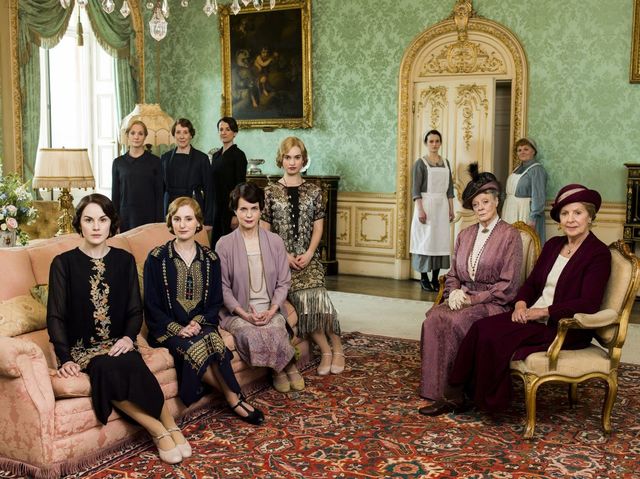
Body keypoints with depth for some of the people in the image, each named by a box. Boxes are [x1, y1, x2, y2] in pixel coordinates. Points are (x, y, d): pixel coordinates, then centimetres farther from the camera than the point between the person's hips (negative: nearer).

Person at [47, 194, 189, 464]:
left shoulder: (124, 260, 8)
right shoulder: (64, 263, 0)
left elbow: (135, 309, 8)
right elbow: (56, 317, -3)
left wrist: (128, 337, -13)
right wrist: (65, 359, -15)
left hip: (118, 344, 1)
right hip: (82, 348, -1)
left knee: (129, 366, -34)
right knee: (107, 368, -34)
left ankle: (169, 427, -23)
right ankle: (162, 429, -24)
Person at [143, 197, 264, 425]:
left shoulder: (210, 259, 7)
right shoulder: (156, 258, -1)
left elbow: (215, 302, 9)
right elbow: (151, 305, -2)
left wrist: (198, 322, -11)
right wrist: (177, 329, -15)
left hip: (201, 325, 2)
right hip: (168, 328, -2)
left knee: (214, 342, -34)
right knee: (194, 347, -33)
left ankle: (232, 398, -21)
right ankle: (235, 398, -19)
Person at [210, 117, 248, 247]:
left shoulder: (238, 155, -8)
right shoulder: (216, 155, 14)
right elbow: (214, 184, 16)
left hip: (231, 206, -7)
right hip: (217, 207, 7)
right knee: (215, 243, 8)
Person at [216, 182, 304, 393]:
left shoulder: (275, 241, 6)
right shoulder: (224, 245, -1)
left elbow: (283, 282, 4)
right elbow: (223, 287, -2)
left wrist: (271, 311, -12)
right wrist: (245, 314, -15)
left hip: (270, 310, 1)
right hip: (237, 311, -1)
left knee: (275, 329, -32)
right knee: (251, 334, -32)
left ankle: (279, 369, -3)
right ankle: (288, 367, -4)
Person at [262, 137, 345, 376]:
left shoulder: (314, 191, 8)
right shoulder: (270, 192, 4)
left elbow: (318, 227, 6)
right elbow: (265, 229, 1)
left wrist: (308, 254, -8)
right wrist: (284, 255, -8)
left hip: (308, 257, 1)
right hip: (281, 258, -1)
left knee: (318, 298, -19)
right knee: (302, 301, -17)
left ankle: (337, 349, -2)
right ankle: (326, 351, -3)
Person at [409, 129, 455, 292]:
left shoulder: (446, 163, 12)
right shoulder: (420, 163, -2)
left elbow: (449, 188, 14)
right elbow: (416, 189, -7)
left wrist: (451, 209, 9)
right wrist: (420, 210, -16)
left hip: (442, 206, 5)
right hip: (426, 204, -4)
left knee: (440, 240, 3)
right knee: (425, 240, -3)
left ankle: (435, 278, 8)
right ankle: (424, 278, 4)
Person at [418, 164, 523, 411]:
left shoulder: (510, 235, -1)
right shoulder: (465, 235, 18)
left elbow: (507, 286, -8)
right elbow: (452, 275, 19)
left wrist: (472, 298, -14)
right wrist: (454, 293, -4)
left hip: (493, 305, -5)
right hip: (462, 299, 5)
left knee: (455, 322, -33)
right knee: (433, 318, -27)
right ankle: (436, 388, -25)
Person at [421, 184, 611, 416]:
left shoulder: (599, 254, -8)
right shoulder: (553, 245, 15)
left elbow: (588, 304, -17)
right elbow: (532, 282, 17)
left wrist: (543, 311, -18)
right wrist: (521, 304, -5)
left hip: (566, 328, -7)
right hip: (532, 316, 7)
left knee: (494, 337, -24)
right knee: (481, 328, -18)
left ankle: (490, 399, -5)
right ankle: (456, 395, -14)